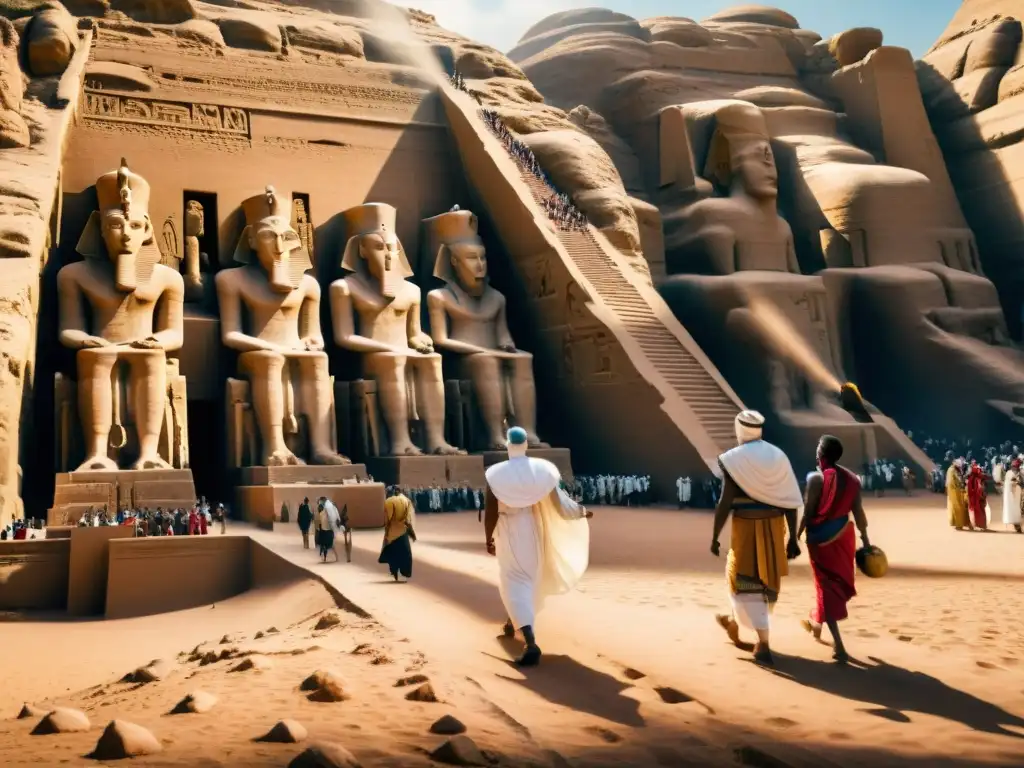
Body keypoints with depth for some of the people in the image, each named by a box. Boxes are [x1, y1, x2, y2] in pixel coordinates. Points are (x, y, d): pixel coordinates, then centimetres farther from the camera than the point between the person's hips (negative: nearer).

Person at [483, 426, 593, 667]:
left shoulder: (496, 473, -15)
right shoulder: (543, 469, -8)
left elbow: (490, 512, -12)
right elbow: (559, 501, -3)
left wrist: (488, 539, 2)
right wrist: (581, 511, 15)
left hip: (509, 534, -4)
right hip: (533, 531, 4)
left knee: (515, 581, -5)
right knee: (529, 577, 24)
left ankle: (531, 642, -22)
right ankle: (513, 623, 46)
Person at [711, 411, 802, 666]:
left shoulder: (734, 459, -12)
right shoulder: (778, 456, 3)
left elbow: (725, 503, -15)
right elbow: (789, 501, 1)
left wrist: (714, 537, -6)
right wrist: (792, 538, 5)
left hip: (747, 528, -6)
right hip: (774, 527, 6)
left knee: (747, 582, 3)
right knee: (763, 577, 21)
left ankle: (764, 645, -6)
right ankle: (733, 621, 43)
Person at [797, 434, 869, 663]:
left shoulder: (816, 479, -15)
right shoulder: (851, 478, 0)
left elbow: (808, 513, -15)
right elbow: (858, 512, 2)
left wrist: (796, 537, -6)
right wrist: (865, 539, 10)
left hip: (820, 537, -6)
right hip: (843, 536, 6)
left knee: (827, 586, -1)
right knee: (839, 582, 23)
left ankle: (839, 645, -7)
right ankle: (816, 623, 44)